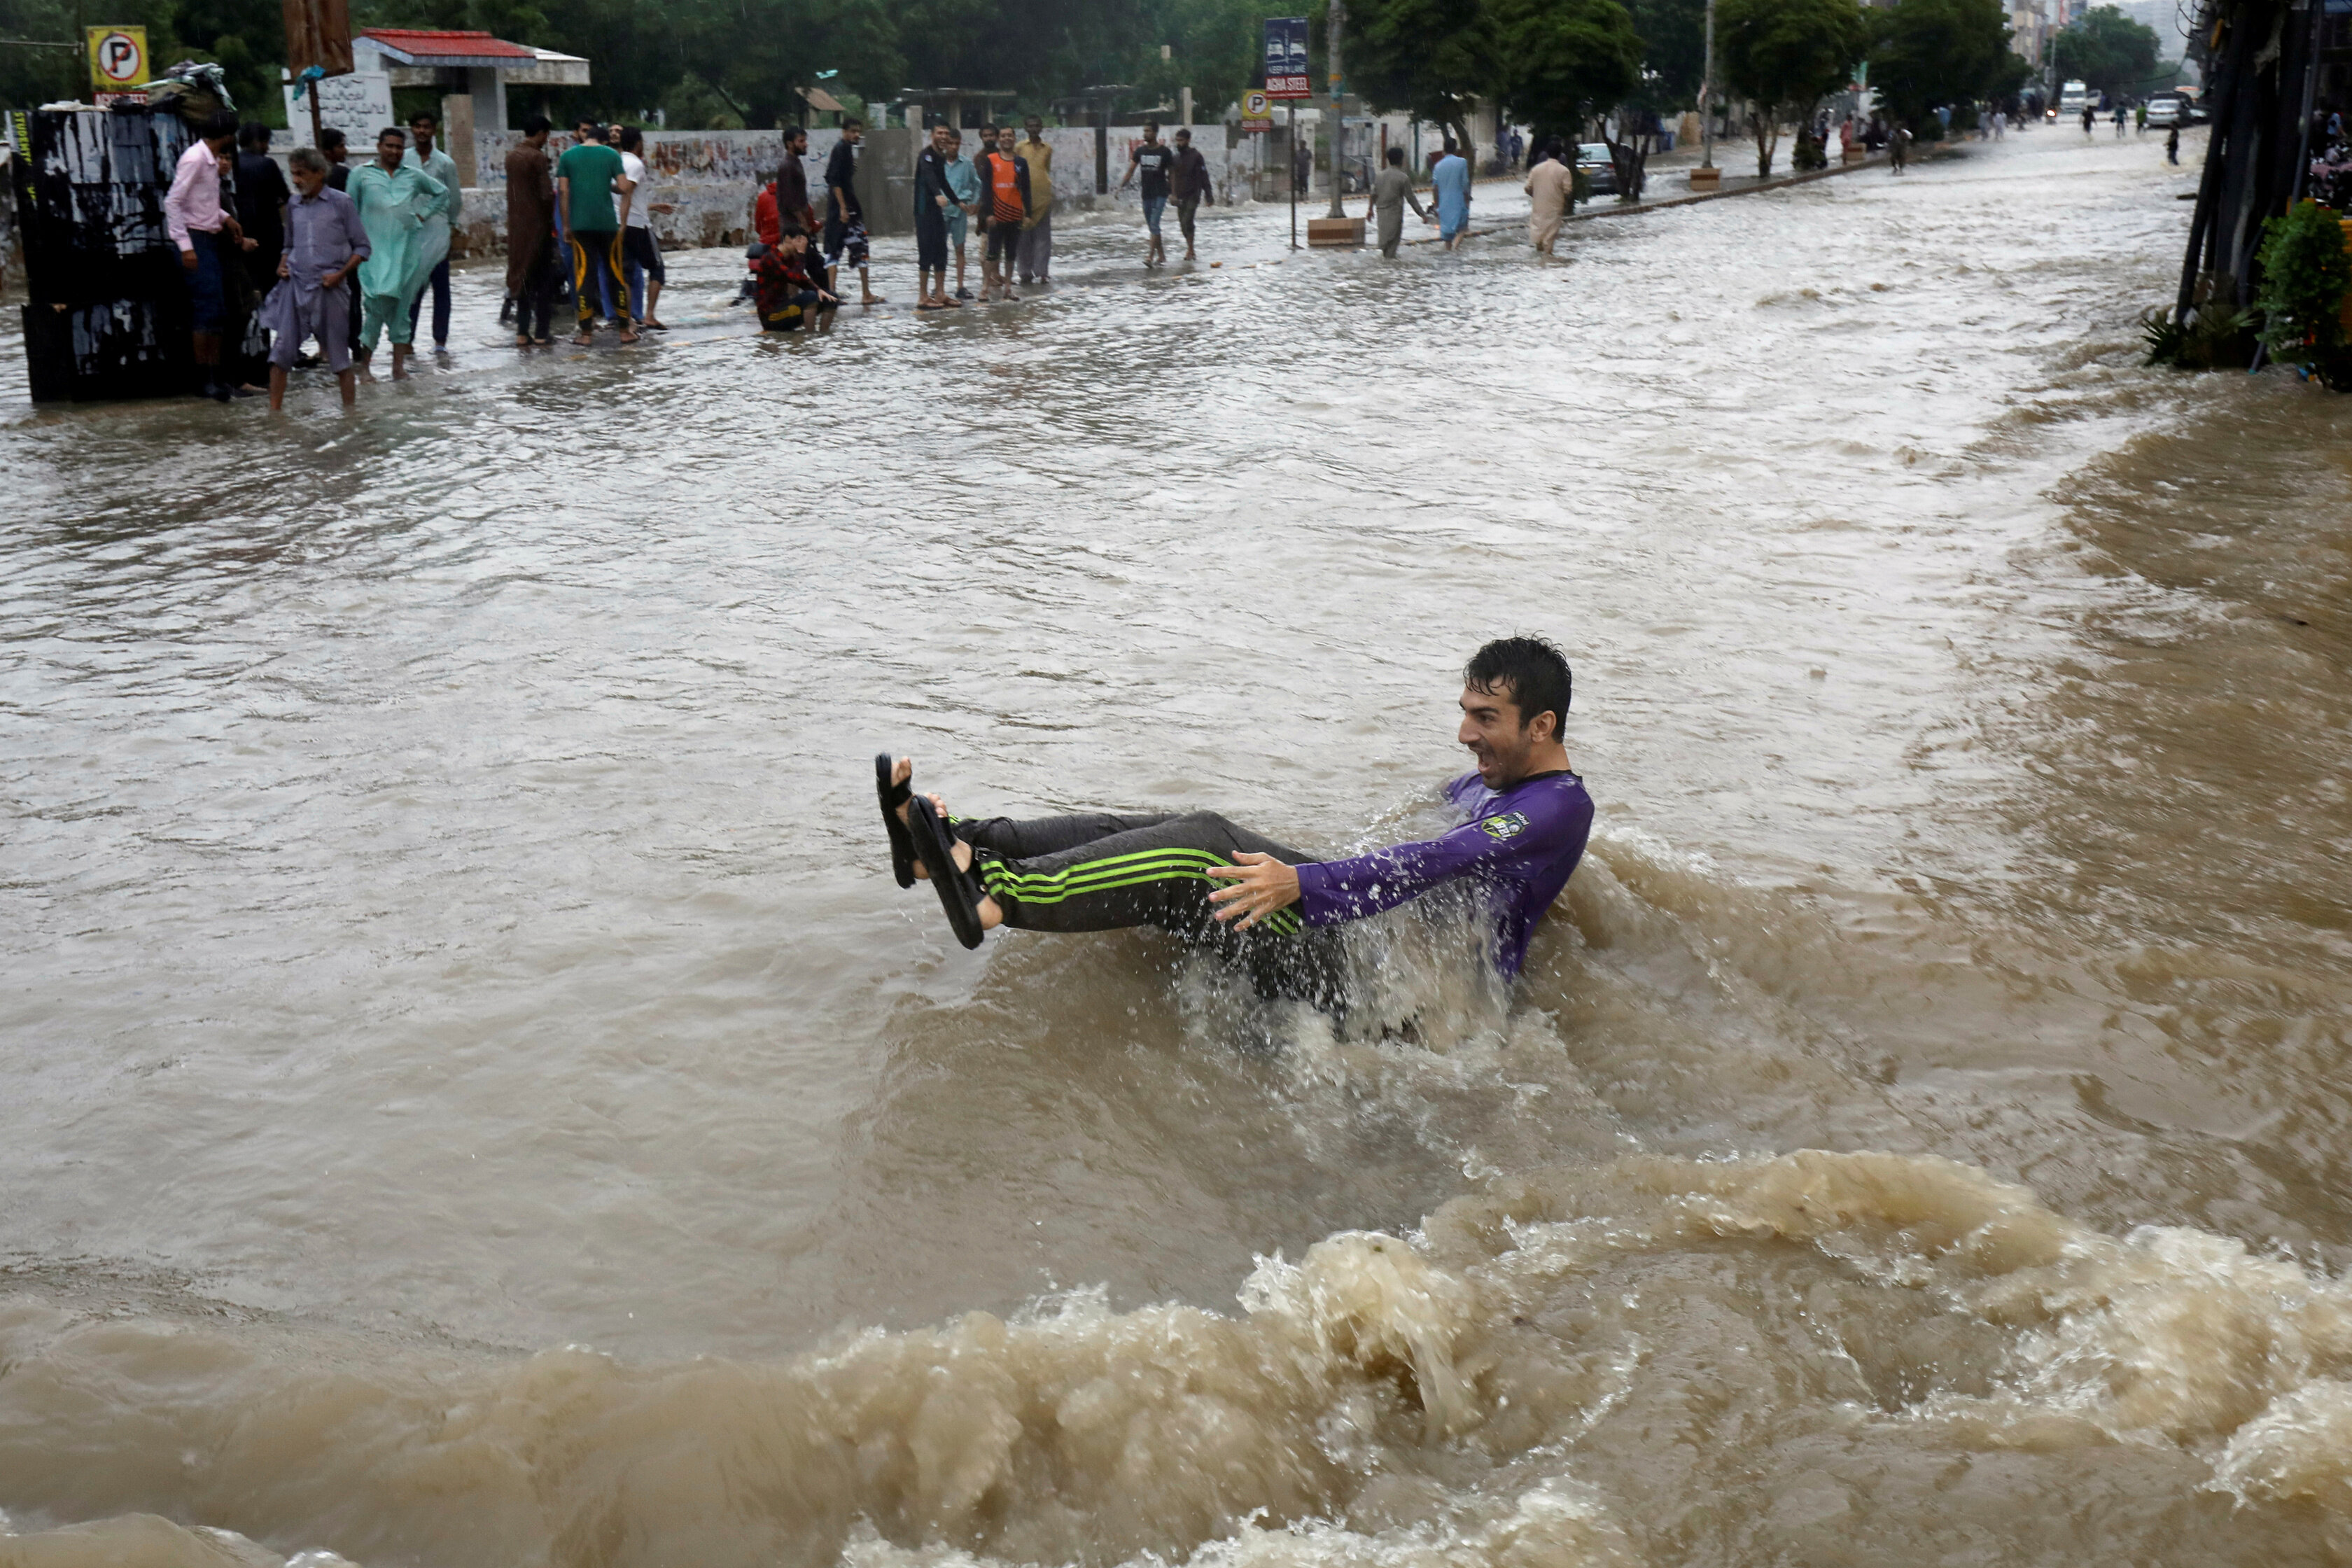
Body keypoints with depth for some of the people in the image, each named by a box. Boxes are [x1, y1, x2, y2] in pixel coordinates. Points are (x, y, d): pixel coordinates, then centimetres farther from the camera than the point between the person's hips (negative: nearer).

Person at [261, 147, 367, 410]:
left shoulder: (341, 203, -1)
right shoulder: (293, 203, 12)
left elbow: (362, 247, 0)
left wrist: (341, 274, -12)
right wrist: (282, 265, 5)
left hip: (328, 287, -4)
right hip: (295, 285, 4)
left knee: (338, 352, 4)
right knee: (281, 349, -2)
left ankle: (350, 411, 13)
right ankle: (274, 411, 1)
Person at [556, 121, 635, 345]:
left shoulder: (568, 156, 4)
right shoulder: (611, 155, 2)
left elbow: (563, 192, 1)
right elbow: (625, 188, -4)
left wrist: (566, 224, 6)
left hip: (580, 224, 0)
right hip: (607, 223, 0)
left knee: (584, 276, 3)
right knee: (615, 274, 8)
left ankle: (586, 332, 1)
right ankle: (625, 329, 9)